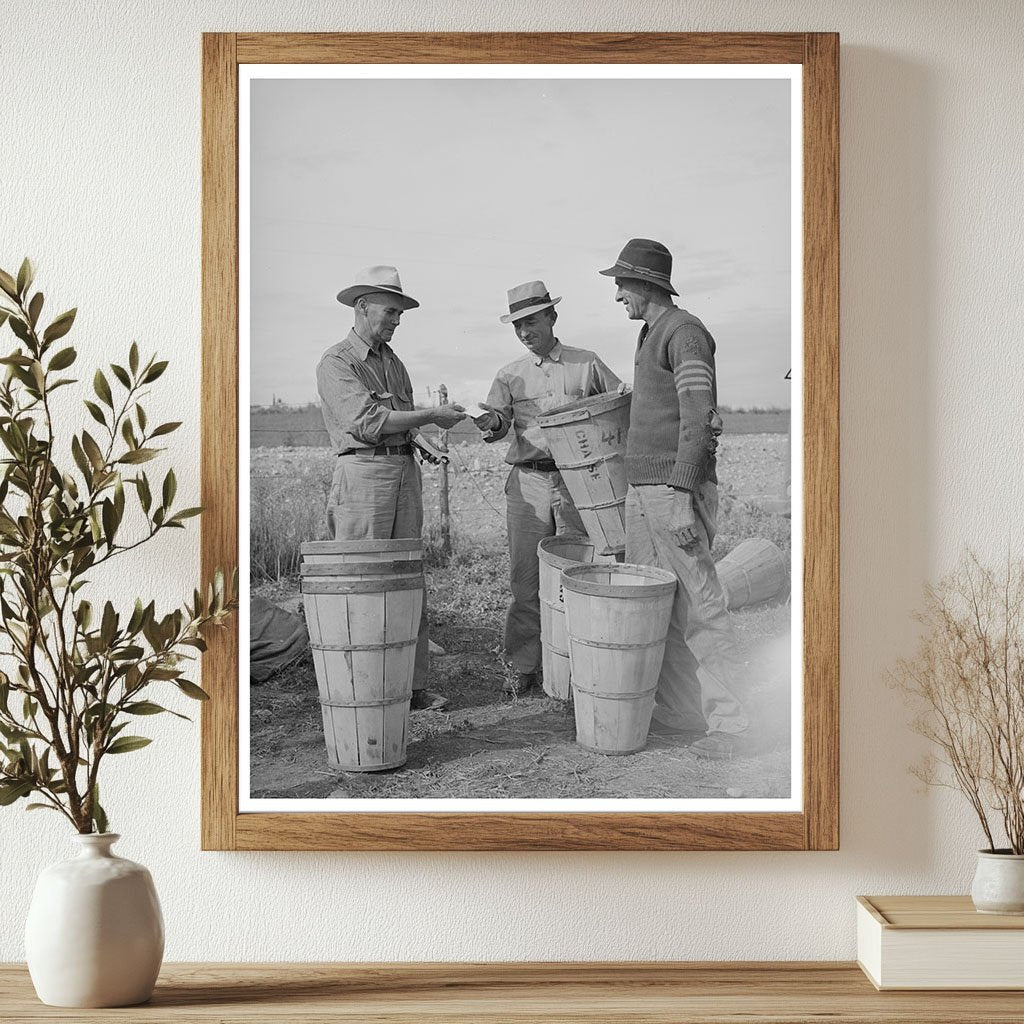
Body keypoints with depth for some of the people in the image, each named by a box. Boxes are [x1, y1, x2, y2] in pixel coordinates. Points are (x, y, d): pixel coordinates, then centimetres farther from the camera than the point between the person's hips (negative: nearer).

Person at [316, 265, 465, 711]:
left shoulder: (393, 361, 20)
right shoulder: (335, 364, -3)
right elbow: (368, 422, -14)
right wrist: (433, 415, -11)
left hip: (405, 471, 7)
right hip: (363, 470, -7)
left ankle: (412, 684, 9)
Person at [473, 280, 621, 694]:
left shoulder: (587, 365, 9)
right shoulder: (510, 375, 12)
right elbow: (498, 421, -1)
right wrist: (494, 423, -24)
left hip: (577, 480, -1)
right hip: (528, 484, 1)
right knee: (525, 579, 1)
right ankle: (525, 668, 9)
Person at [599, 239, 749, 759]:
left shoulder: (684, 332, -10)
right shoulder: (651, 336, 20)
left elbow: (699, 418, -18)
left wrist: (680, 497, -24)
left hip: (675, 490, -10)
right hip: (642, 491, 10)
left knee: (699, 609, -7)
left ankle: (725, 722, -3)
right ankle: (675, 713, 15)